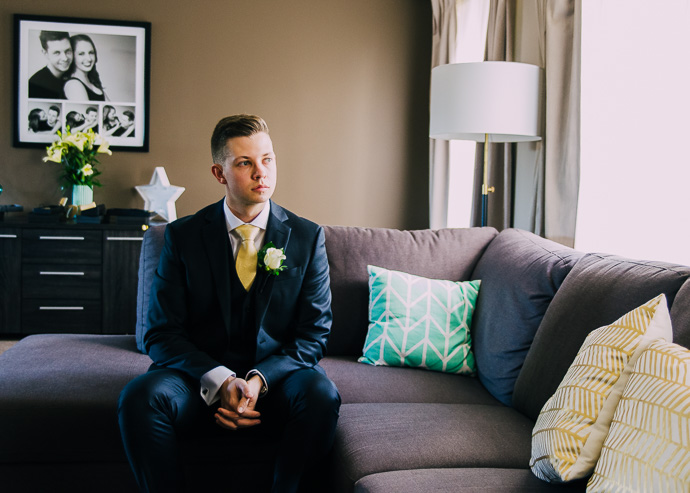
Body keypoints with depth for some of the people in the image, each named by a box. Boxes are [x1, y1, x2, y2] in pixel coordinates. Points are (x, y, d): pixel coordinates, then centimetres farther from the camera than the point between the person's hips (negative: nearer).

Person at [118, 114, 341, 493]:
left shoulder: (307, 238, 3)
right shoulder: (183, 236, 2)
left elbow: (313, 335, 1)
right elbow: (162, 334, -2)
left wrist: (259, 380, -17)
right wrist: (220, 381, -20)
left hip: (276, 378, 0)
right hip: (200, 375, 0)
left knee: (321, 394, -32)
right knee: (139, 397, -29)